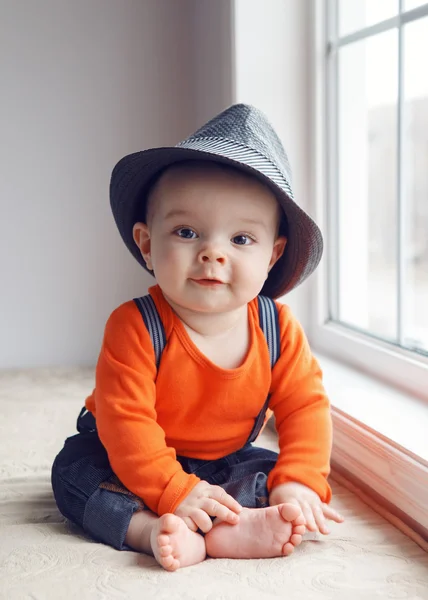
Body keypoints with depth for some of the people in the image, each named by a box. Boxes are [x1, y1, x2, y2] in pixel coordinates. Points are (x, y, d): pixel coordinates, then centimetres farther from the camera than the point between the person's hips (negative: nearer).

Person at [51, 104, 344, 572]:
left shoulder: (278, 327, -17)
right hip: (133, 459, -2)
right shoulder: (134, 327, -29)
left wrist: (296, 483, -27)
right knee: (73, 469, -23)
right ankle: (153, 530, -43)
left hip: (226, 461, 3)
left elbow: (305, 405, -13)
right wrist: (173, 491, -37)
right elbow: (125, 420, -31)